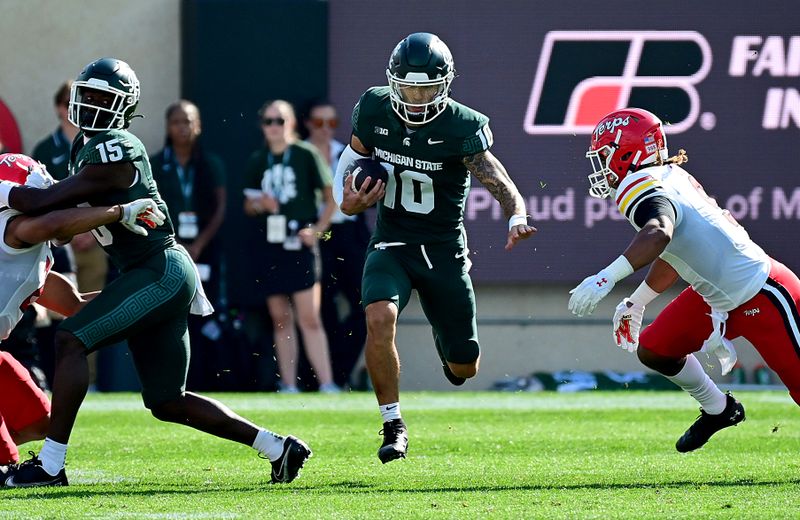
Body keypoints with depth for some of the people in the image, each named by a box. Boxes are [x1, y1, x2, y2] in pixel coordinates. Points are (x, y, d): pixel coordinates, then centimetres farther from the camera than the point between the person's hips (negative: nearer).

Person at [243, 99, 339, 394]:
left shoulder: (306, 155, -1)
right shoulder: (257, 161, 12)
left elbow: (331, 197, 2)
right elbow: (248, 206, 18)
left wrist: (317, 230, -8)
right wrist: (260, 204, -4)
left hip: (299, 245, -5)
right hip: (269, 246, 5)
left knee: (309, 318, -12)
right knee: (280, 318, 6)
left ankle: (326, 383, -14)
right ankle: (288, 385, 10)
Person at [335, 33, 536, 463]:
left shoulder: (462, 127, -16)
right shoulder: (373, 110, -6)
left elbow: (496, 178, -27)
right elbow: (353, 158, 13)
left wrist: (516, 216, -48)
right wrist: (348, 201, -7)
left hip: (443, 249, -1)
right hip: (391, 245, 1)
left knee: (465, 368, 6)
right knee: (380, 317, -31)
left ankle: (446, 342, 47)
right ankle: (393, 427, -16)